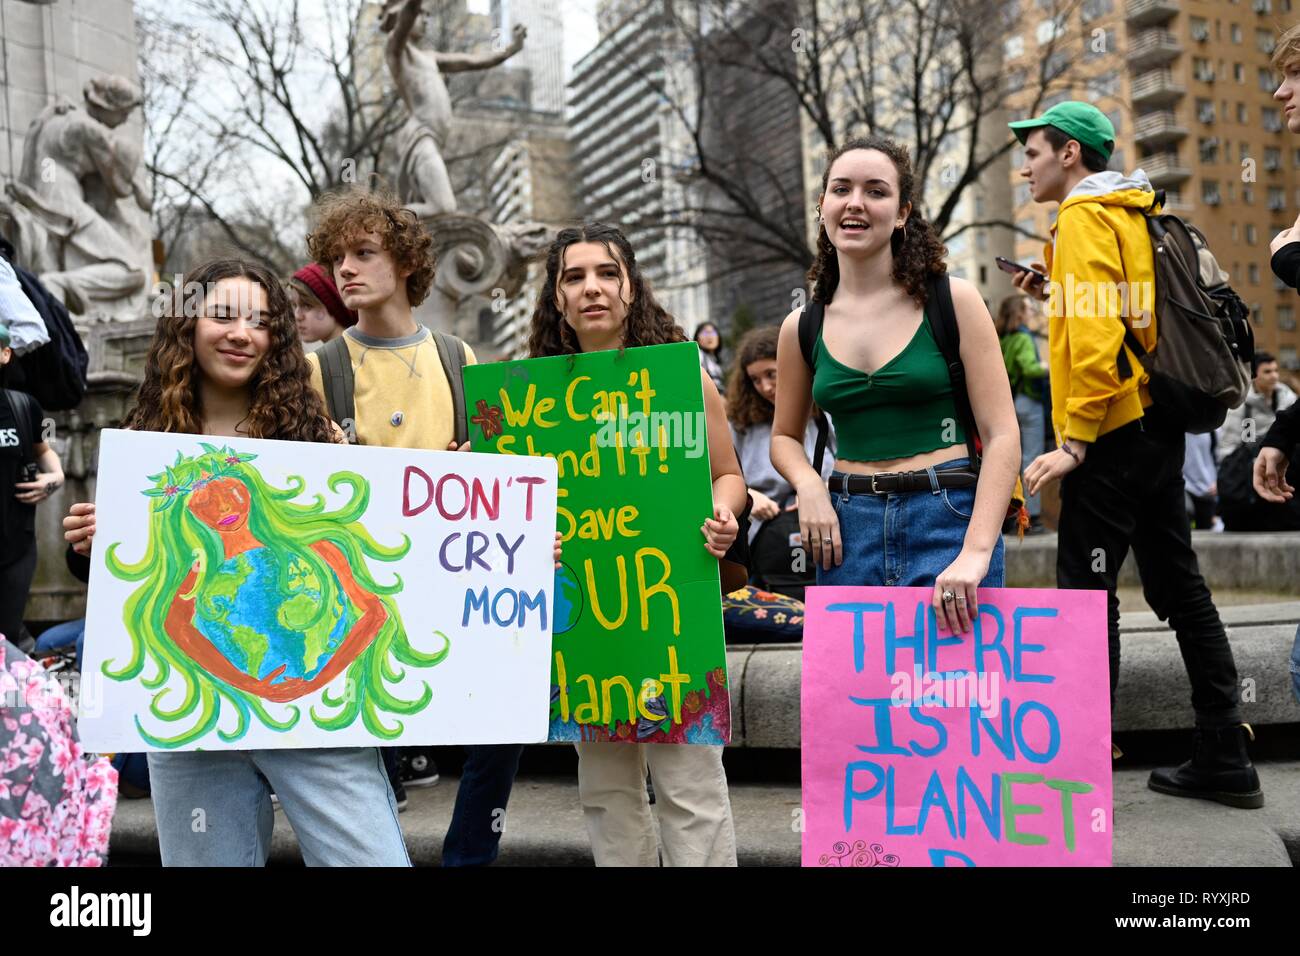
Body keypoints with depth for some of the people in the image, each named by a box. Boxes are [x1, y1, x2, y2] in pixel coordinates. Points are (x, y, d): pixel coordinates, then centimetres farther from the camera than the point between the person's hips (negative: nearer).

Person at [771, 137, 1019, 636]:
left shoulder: (954, 300, -2)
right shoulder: (801, 327, 6)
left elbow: (1002, 434, -6)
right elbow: (785, 436, 20)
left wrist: (976, 552, -17)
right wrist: (808, 486, -3)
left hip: (948, 522, -2)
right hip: (847, 531, 3)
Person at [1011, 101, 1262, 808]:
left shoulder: (1084, 217, -9)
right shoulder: (1132, 214, 19)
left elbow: (1098, 338, -20)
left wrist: (1074, 441, -19)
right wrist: (1058, 294, 17)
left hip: (1114, 432, -10)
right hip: (1159, 429, 10)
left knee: (1086, 592, -4)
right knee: (1178, 588, 12)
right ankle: (1224, 761, 18)